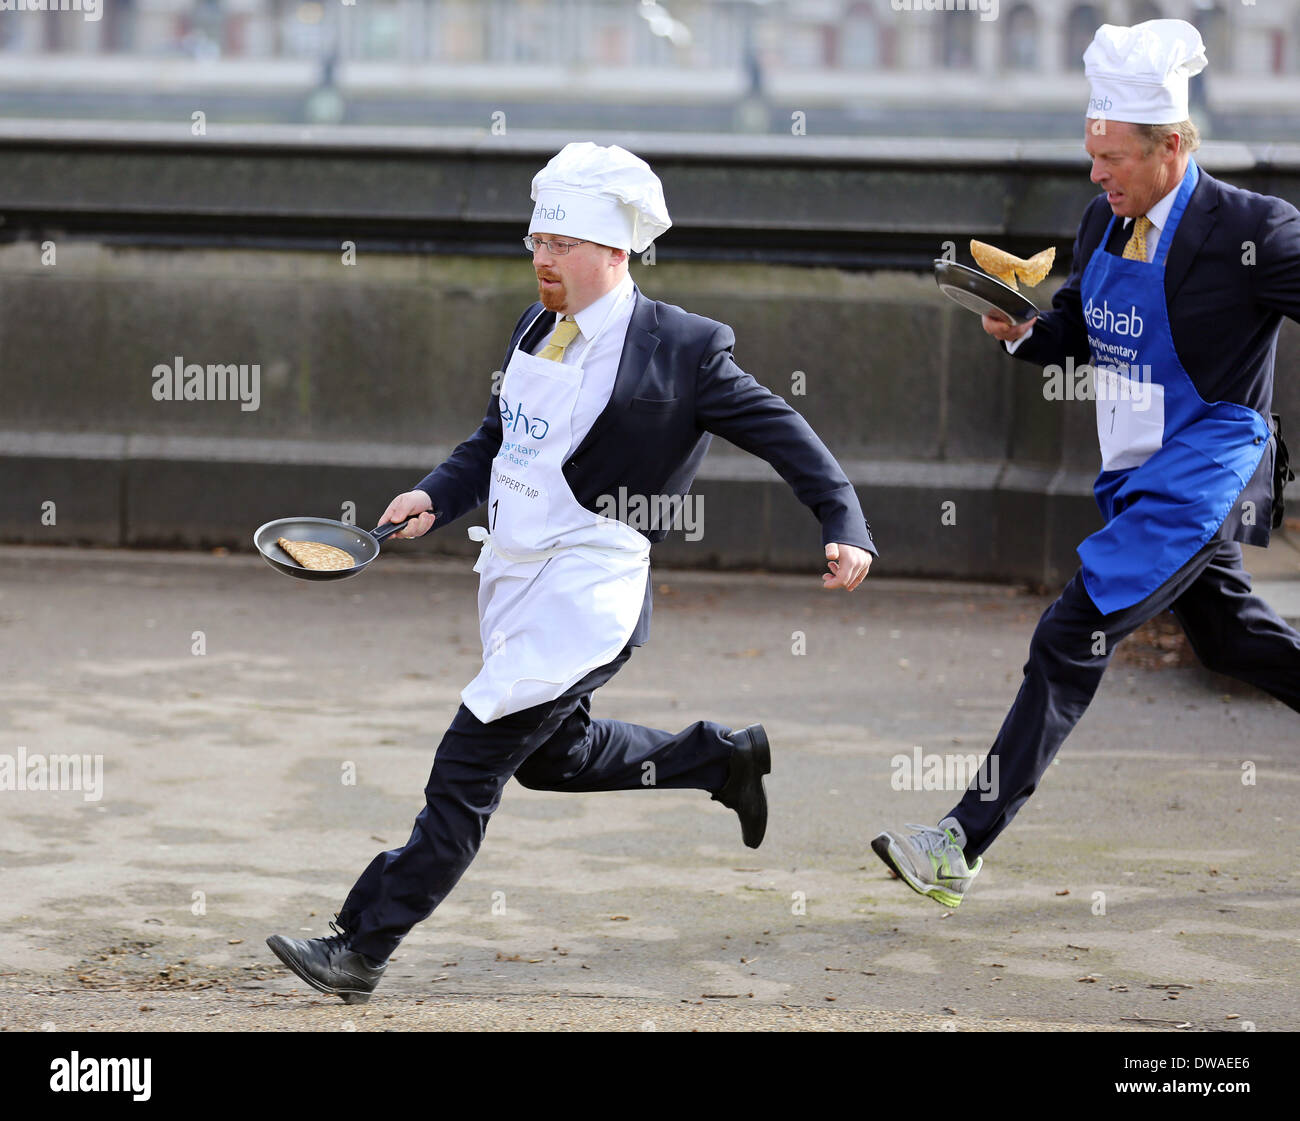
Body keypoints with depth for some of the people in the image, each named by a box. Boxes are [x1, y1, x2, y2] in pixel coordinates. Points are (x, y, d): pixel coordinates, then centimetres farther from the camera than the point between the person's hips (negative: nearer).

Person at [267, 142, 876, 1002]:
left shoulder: (683, 347, -10)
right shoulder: (537, 327, 10)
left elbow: (783, 434, -6)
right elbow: (496, 440, 21)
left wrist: (848, 531, -15)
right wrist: (438, 498, 4)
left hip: (587, 592, -9)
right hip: (516, 579, 9)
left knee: (466, 772, -9)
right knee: (550, 755, 24)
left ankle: (363, 950, -5)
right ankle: (725, 758, 41)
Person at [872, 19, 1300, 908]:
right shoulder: (1103, 224, 4)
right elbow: (1077, 328, 17)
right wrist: (1023, 329, -3)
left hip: (1209, 470, -9)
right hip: (1139, 478, 9)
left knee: (1073, 636, -15)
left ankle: (965, 842, -16)